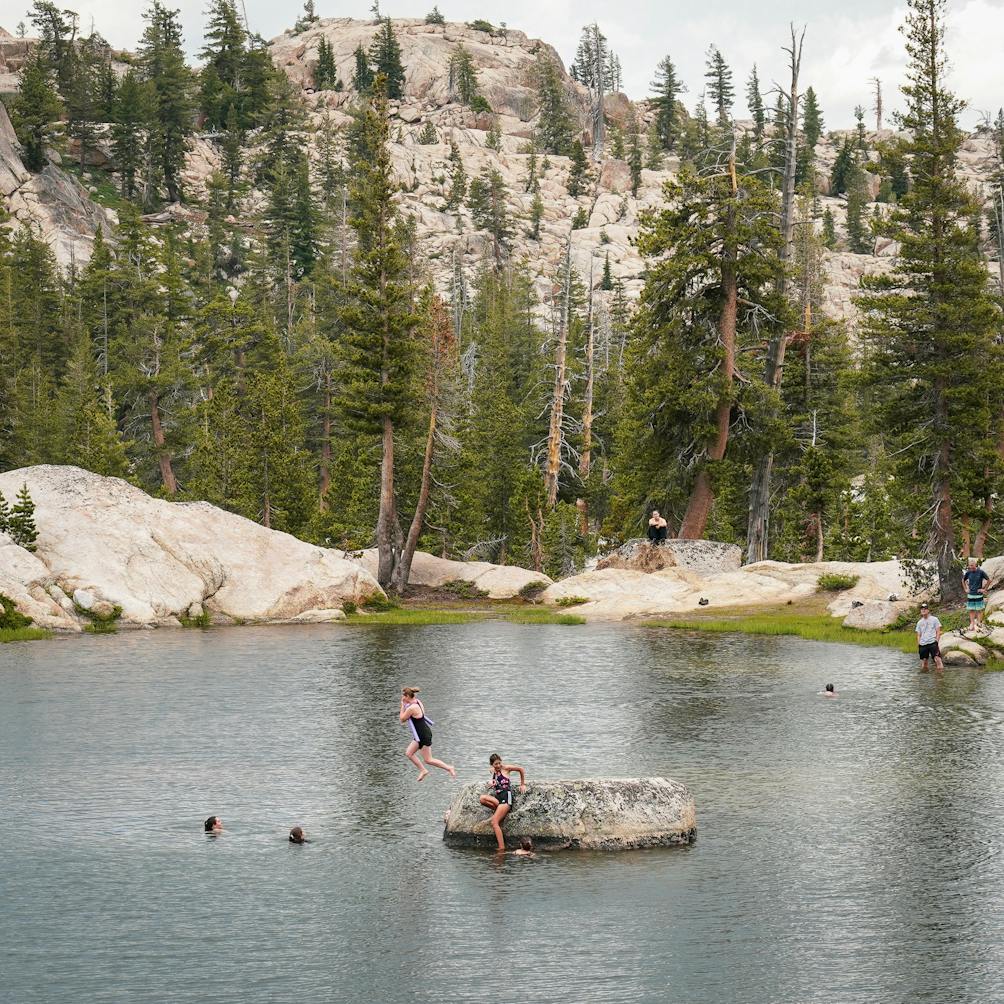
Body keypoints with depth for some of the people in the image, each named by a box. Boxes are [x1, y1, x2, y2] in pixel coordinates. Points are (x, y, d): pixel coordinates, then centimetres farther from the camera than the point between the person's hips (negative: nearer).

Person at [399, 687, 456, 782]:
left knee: (428, 760, 1)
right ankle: (423, 770, 19)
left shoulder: (411, 708, -25)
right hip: (420, 735, 10)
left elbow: (402, 719, -14)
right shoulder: (417, 702, 3)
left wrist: (403, 706, -6)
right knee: (408, 753, 13)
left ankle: (449, 768, 9)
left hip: (424, 735, -10)